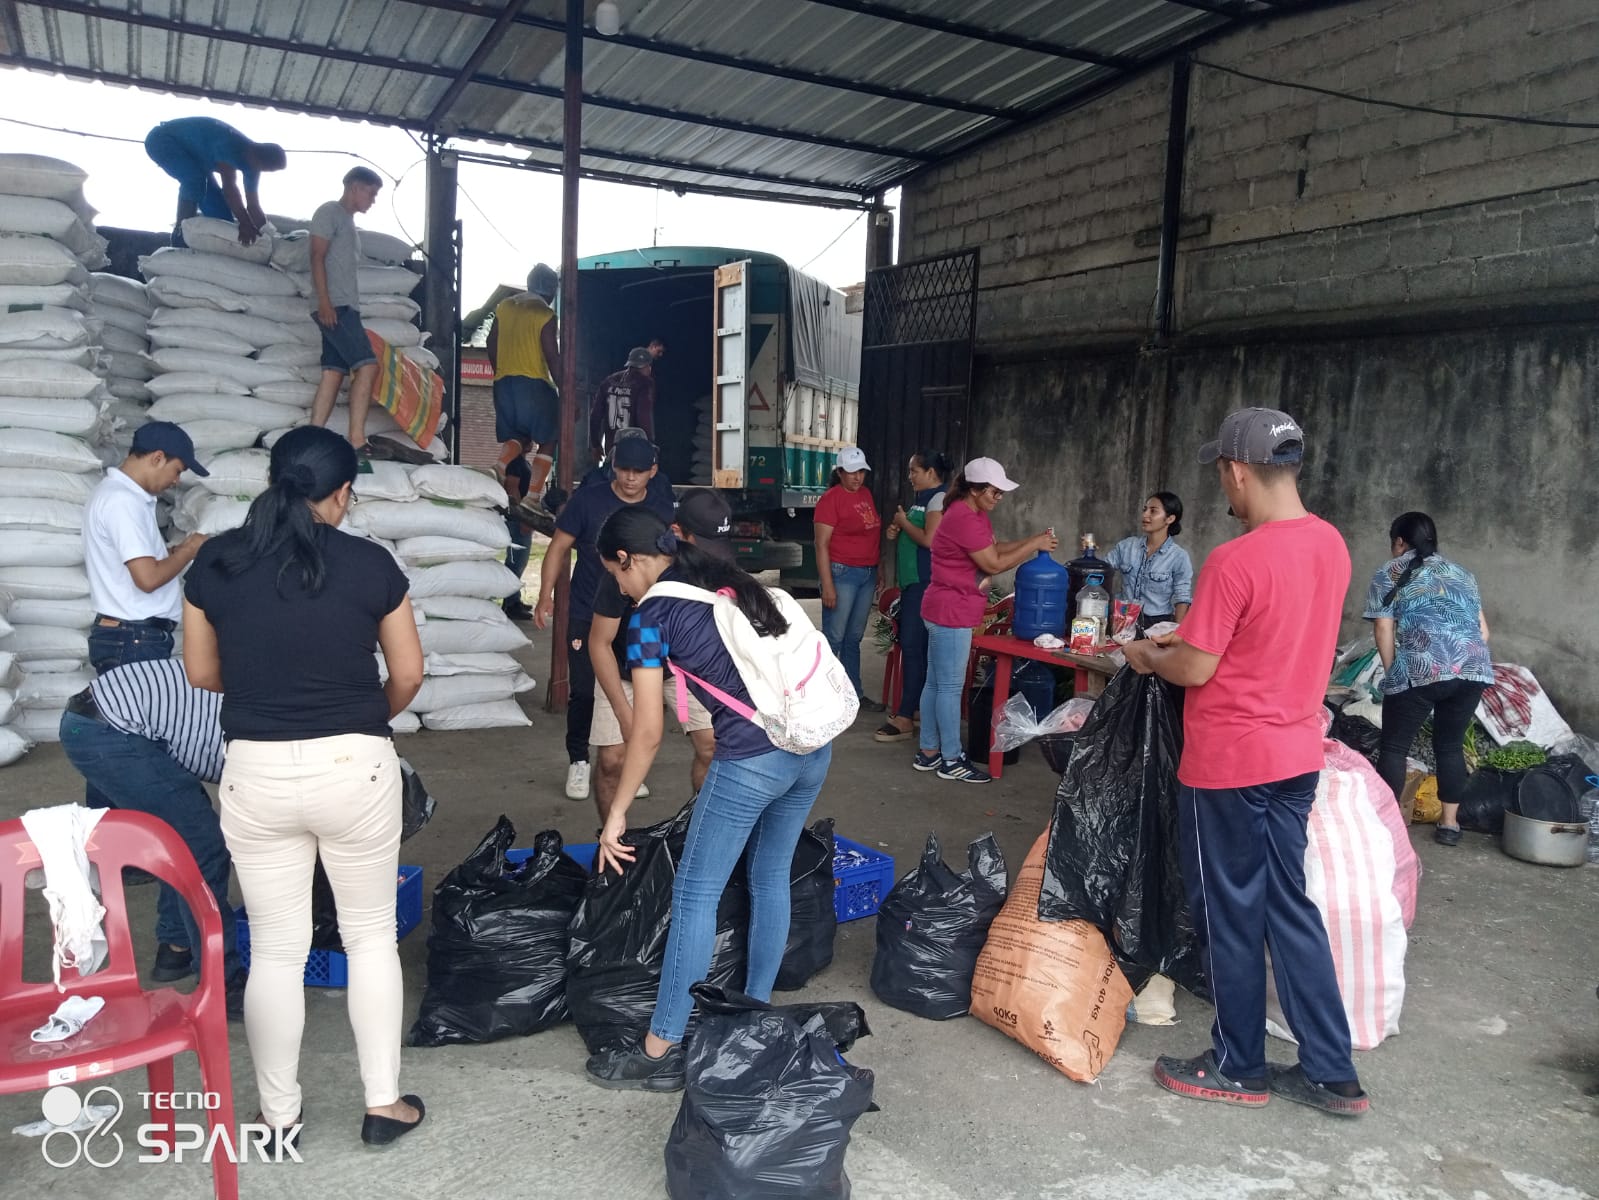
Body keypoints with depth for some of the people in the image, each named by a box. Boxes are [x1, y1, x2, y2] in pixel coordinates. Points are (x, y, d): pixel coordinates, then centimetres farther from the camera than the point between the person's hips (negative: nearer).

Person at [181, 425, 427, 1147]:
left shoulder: (215, 561, -1)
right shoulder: (369, 564, -7)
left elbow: (201, 672, 9)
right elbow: (408, 674, 1)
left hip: (256, 773, 2)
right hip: (354, 768, -2)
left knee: (275, 949, 14)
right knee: (370, 936, 15)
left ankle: (278, 1116, 28)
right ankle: (383, 1104, 23)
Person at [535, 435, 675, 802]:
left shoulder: (662, 509, -2)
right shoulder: (588, 499, -9)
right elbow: (560, 546, -4)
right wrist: (546, 595, -8)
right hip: (587, 616, -2)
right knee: (583, 691, 0)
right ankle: (578, 761, 20)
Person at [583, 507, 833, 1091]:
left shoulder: (652, 612, -3)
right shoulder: (731, 580, 16)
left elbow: (648, 732, -4)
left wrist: (617, 813, 6)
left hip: (753, 759, -7)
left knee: (695, 894, 5)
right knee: (771, 878, 21)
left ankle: (660, 1052, 14)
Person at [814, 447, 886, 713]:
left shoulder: (866, 494, 13)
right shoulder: (831, 498, -11)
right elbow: (821, 544, -14)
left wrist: (877, 572, 17)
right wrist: (827, 585, -19)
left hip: (867, 574, 7)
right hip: (842, 573, -7)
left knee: (854, 638, 14)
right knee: (833, 638, -4)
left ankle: (855, 693, 21)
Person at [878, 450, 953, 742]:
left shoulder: (939, 499, -13)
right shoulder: (923, 498, 17)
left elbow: (929, 540, -23)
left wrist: (904, 522, -9)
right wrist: (898, 533, 7)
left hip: (925, 583, -11)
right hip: (912, 580, 11)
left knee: (914, 646, -10)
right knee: (911, 644, 13)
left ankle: (906, 719, -8)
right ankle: (913, 706, 22)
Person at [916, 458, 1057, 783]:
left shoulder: (974, 514, 14)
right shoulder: (963, 518, -20)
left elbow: (994, 548, 15)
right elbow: (993, 564, -18)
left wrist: (1032, 540, 3)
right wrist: (1034, 546, -10)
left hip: (950, 611, 11)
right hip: (951, 613, -11)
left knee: (936, 683, 13)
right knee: (950, 687, -3)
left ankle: (928, 752, 21)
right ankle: (951, 761, 4)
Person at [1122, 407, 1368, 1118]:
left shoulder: (1235, 562, -23)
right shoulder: (1331, 545, 3)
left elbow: (1195, 669, -18)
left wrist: (1148, 656, 2)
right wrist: (1193, 635, 17)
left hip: (1229, 765, -8)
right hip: (1297, 755, 8)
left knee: (1230, 914, 8)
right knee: (1289, 907, 17)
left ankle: (1239, 1068, 24)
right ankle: (1330, 1074, 24)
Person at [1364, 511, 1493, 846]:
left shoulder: (1389, 574, 11)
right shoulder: (1462, 573, 25)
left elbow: (1384, 630, 2)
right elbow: (1483, 630, 20)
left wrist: (1392, 673, 11)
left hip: (1420, 671, -5)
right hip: (1475, 669, 5)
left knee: (1394, 746, 6)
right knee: (1451, 745, 17)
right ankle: (1450, 823, 21)